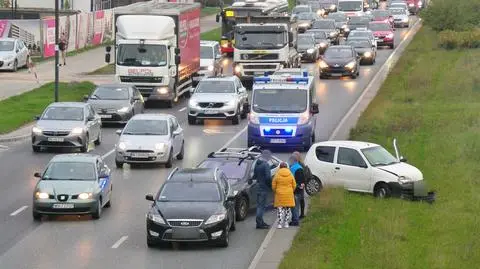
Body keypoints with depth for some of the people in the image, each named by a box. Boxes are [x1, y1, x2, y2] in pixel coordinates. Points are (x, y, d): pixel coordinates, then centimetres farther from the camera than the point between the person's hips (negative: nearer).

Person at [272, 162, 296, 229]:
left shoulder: (277, 175, -5)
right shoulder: (290, 175, 0)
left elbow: (273, 186, -3)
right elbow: (294, 185, 3)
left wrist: (275, 192, 15)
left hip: (279, 194, -2)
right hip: (289, 195, 2)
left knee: (280, 209, 4)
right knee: (288, 209, 13)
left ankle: (280, 224, -3)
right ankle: (286, 223, 12)